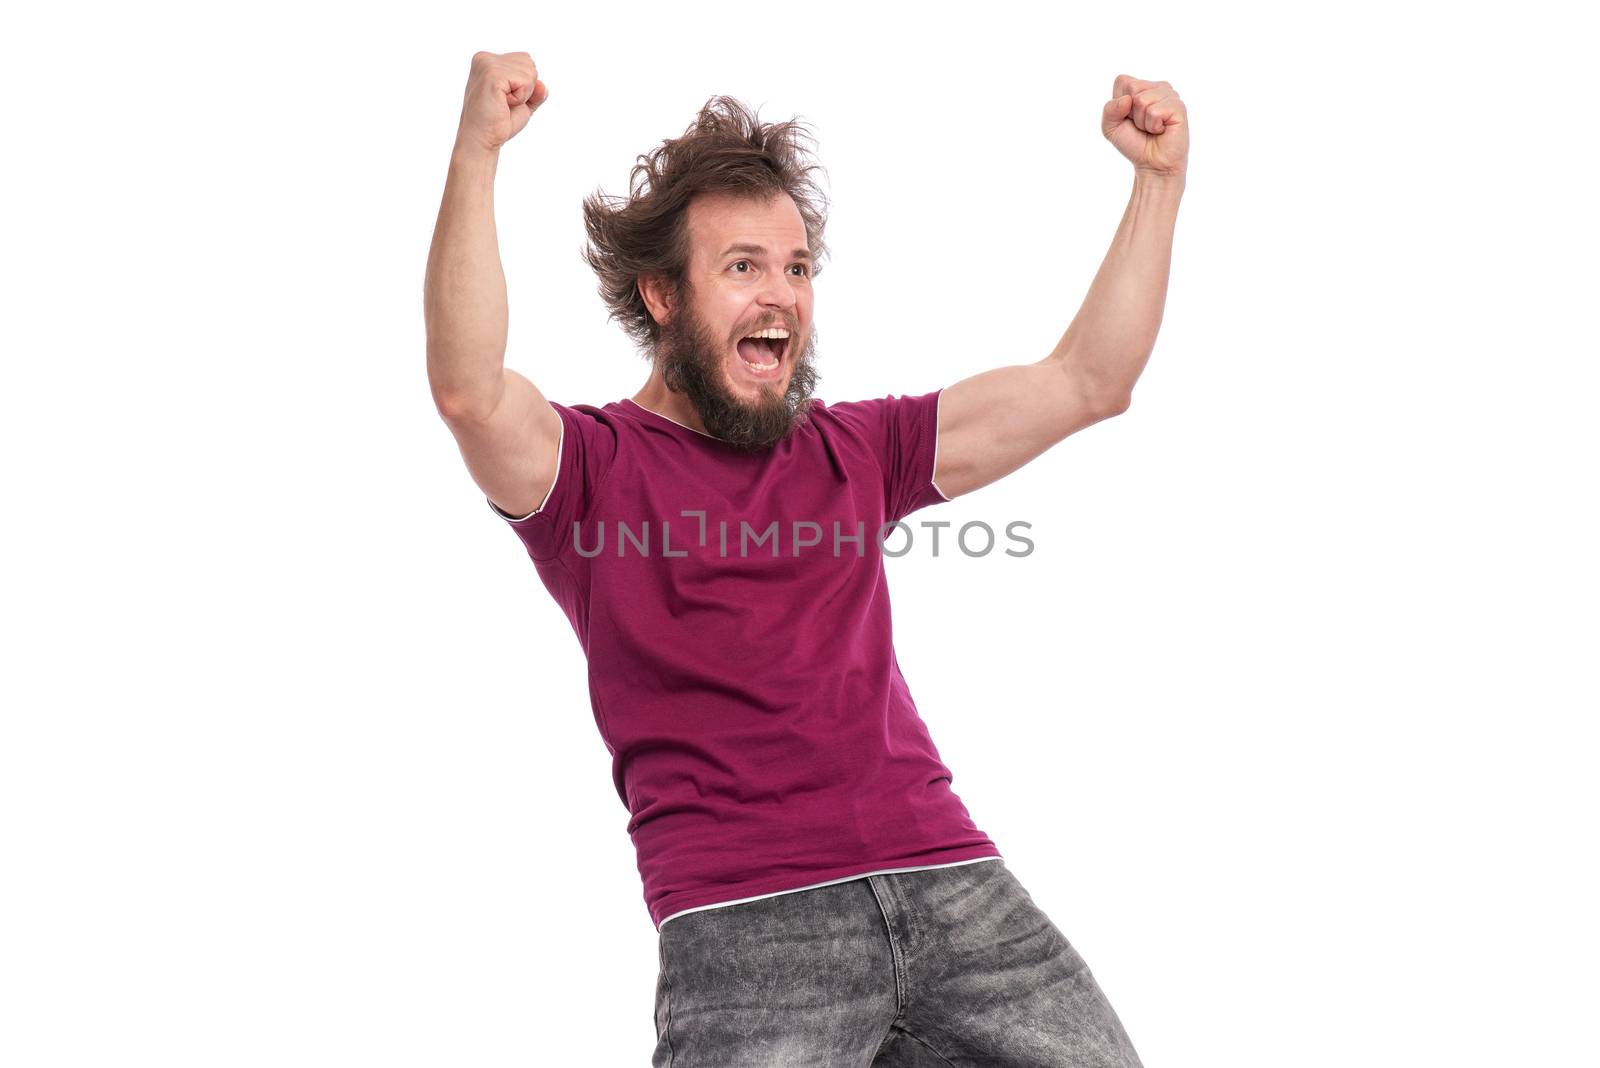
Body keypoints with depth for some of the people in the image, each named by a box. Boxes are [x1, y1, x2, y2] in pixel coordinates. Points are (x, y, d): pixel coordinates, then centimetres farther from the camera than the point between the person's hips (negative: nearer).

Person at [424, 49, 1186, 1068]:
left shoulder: (853, 452, 21)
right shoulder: (594, 467, 7)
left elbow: (1086, 383, 19)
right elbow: (469, 390, -15)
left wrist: (1158, 182, 13)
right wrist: (475, 156, -23)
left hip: (953, 879, 5)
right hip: (745, 922, -4)